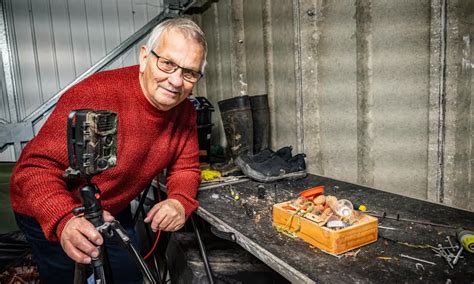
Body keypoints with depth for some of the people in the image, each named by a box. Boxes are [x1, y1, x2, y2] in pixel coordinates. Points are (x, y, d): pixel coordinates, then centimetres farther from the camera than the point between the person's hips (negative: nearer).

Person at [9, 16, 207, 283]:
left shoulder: (185, 112, -12)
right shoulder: (95, 96, -33)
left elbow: (185, 167, -4)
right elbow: (36, 166, -31)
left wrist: (180, 201, -26)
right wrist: (65, 220, -49)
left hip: (112, 210, 6)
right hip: (48, 216, -5)